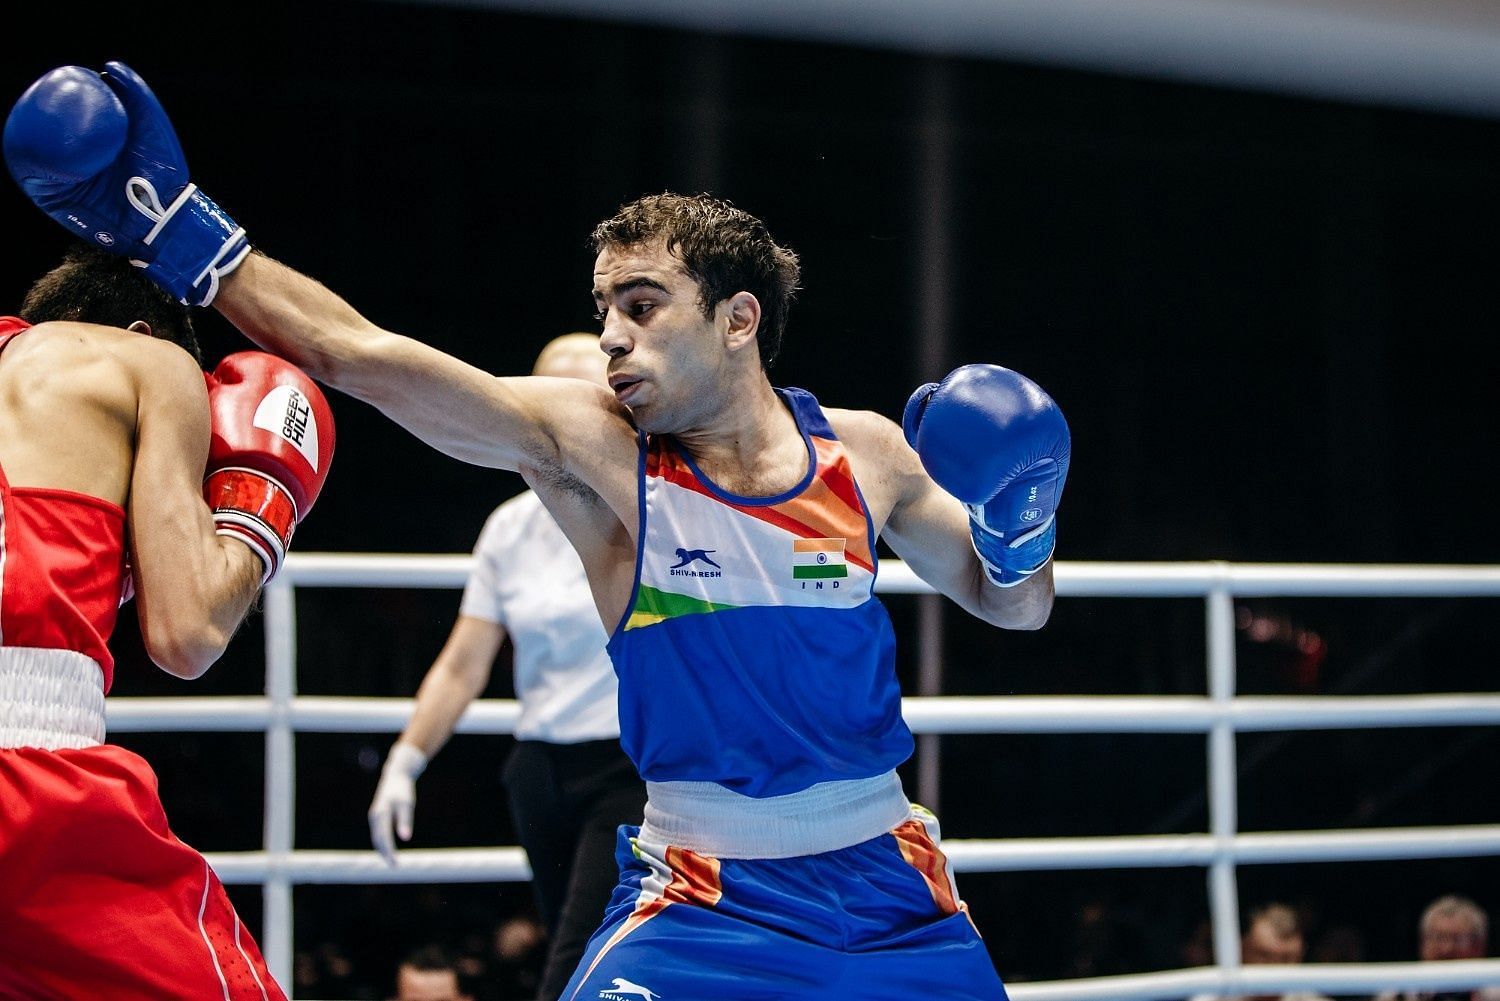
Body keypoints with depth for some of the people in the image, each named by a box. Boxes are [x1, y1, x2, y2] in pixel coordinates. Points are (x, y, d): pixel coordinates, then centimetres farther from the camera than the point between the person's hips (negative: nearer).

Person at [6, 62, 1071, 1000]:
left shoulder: (865, 453, -2)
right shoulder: (589, 442, -9)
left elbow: (1014, 607, 12)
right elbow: (358, 352, -15)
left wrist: (1017, 525, -10)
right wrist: (179, 234, -19)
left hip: (886, 891, 3)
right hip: (701, 895, -2)